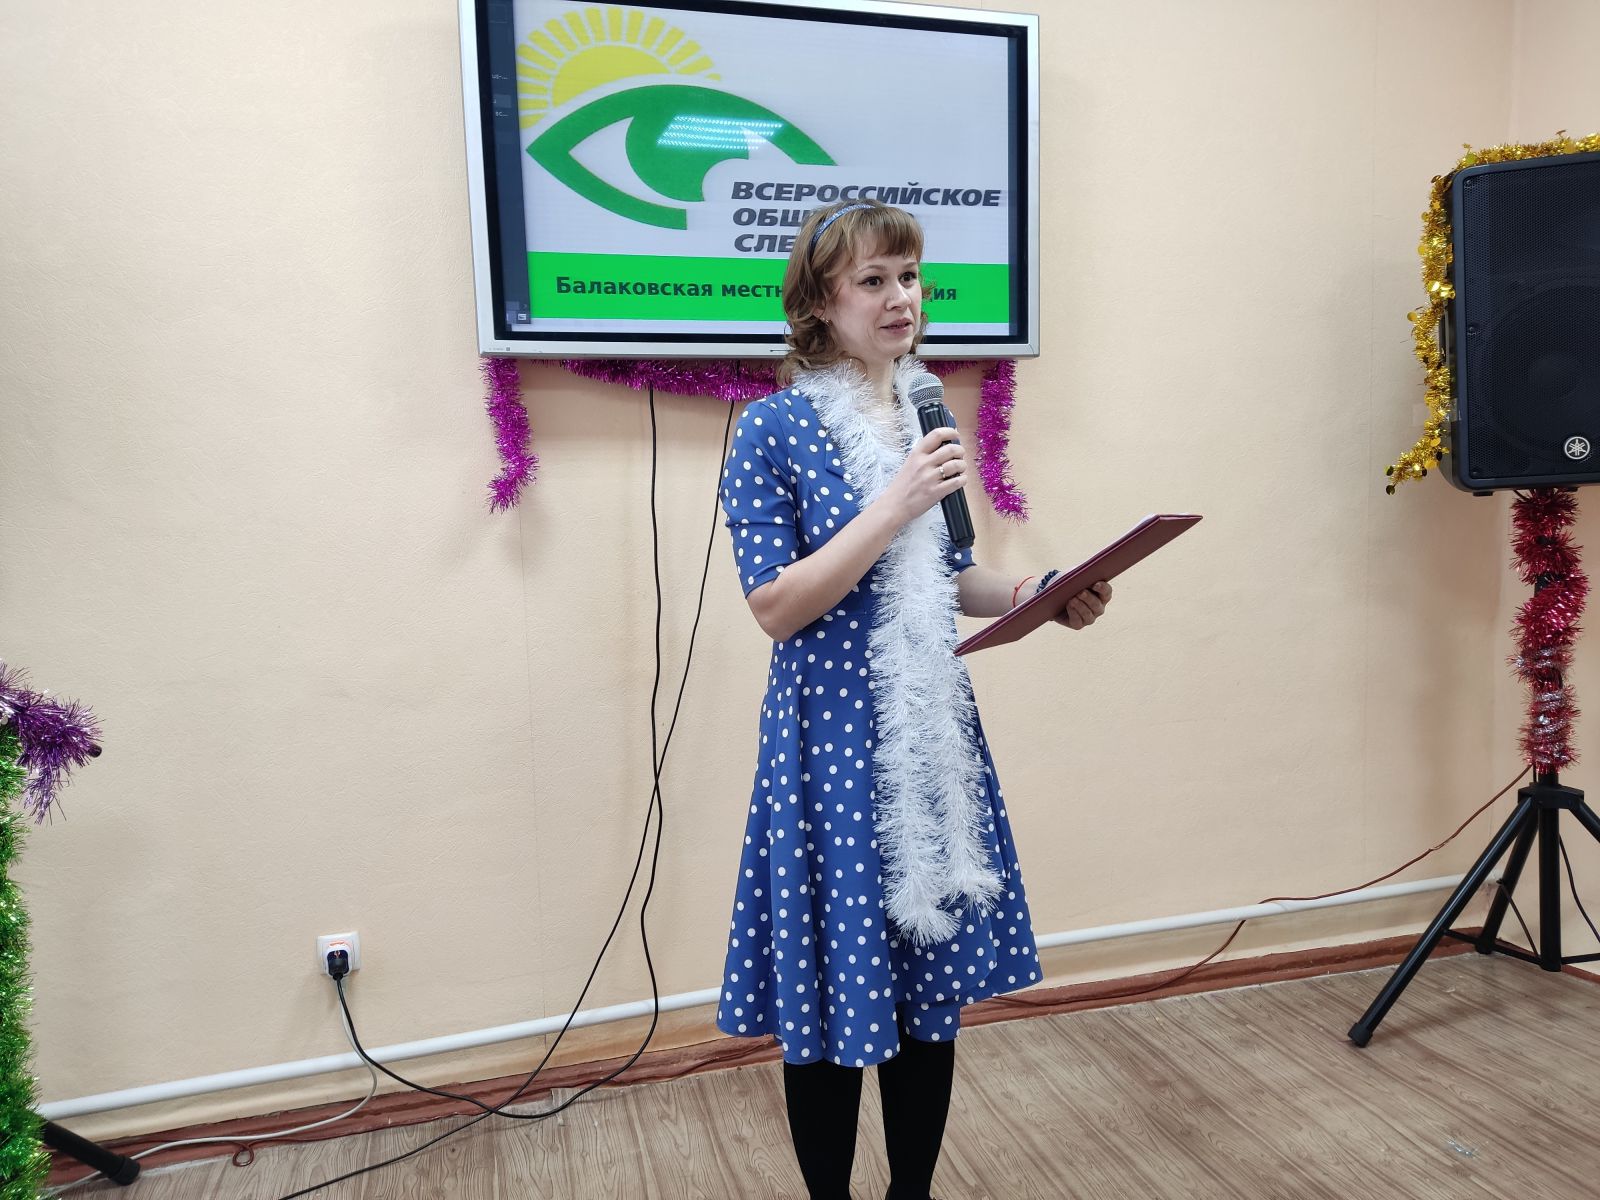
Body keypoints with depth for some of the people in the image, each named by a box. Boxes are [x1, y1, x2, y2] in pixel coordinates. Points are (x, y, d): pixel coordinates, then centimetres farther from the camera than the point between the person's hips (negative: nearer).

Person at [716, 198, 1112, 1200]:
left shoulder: (927, 415, 9)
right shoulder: (775, 428, -10)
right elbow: (777, 607, -16)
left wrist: (1040, 595, -2)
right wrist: (897, 503, -23)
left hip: (936, 731, 6)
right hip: (834, 739, -6)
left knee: (936, 981, 15)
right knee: (837, 990, 7)